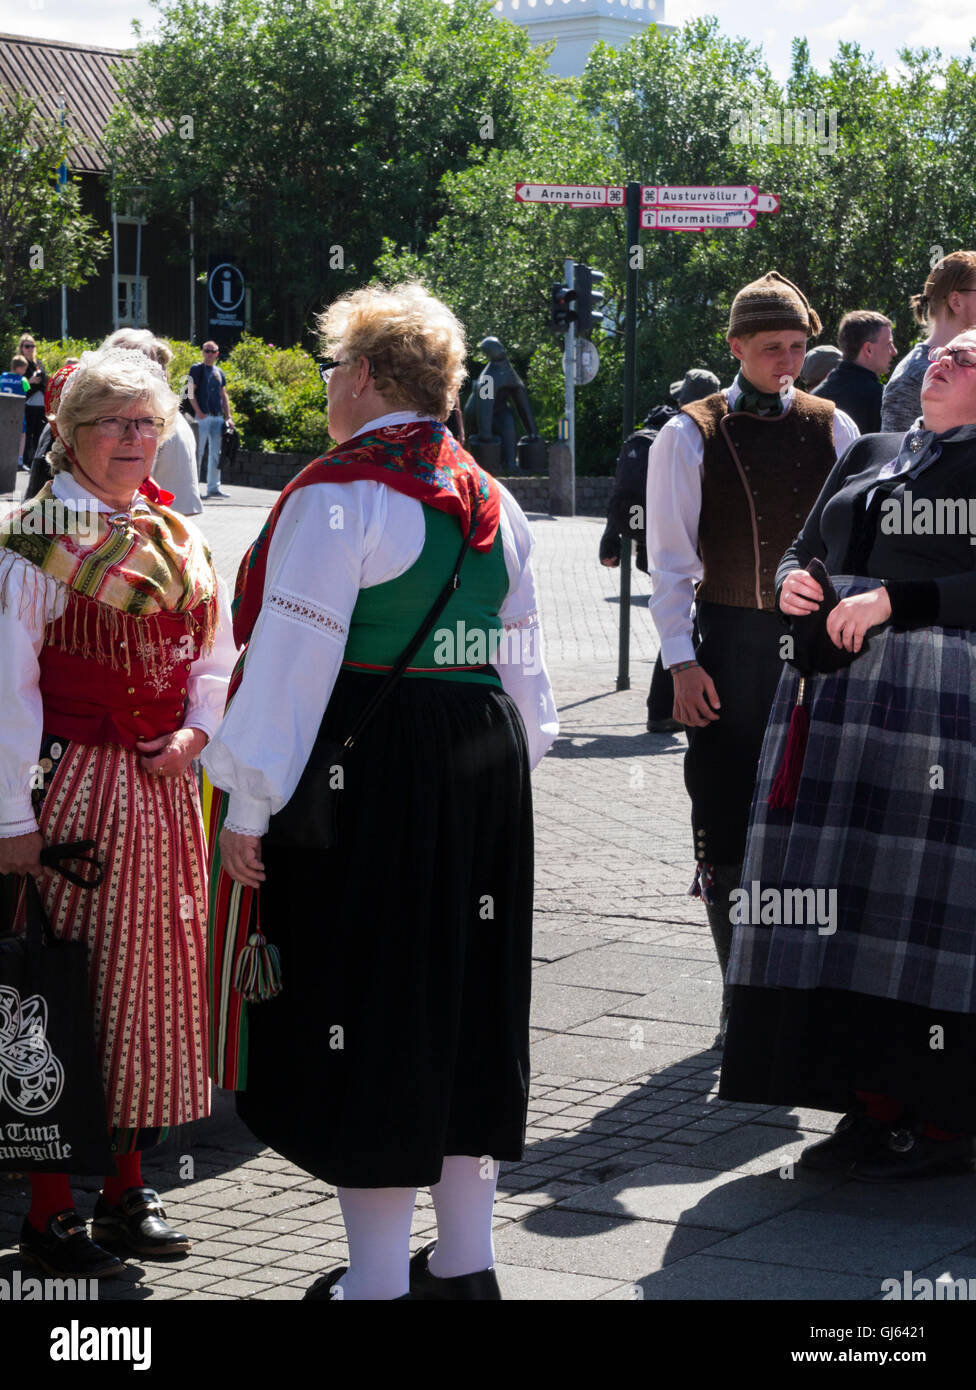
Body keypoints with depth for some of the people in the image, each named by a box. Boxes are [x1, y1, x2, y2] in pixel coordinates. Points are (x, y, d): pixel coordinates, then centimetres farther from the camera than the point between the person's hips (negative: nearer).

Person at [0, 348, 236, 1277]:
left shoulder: (176, 536, 11)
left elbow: (215, 654, 19)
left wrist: (197, 731, 0)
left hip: (162, 784, 6)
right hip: (75, 784, -6)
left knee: (155, 979, 10)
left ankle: (126, 1188, 22)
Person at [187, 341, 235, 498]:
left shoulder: (219, 372, 17)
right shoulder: (197, 369, -1)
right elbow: (191, 392, -8)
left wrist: (228, 416, 12)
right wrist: (198, 411, -19)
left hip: (217, 417, 6)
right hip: (202, 417, -6)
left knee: (215, 454, 6)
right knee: (198, 452, -5)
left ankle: (213, 487, 11)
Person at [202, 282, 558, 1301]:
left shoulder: (338, 496, -12)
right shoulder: (491, 500, 10)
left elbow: (293, 661, -16)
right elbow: (521, 656, 15)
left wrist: (246, 808, -14)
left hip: (364, 774, -7)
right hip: (482, 765, 7)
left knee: (364, 1000, 1)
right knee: (464, 994, 14)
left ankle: (378, 1278, 6)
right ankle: (463, 1261, 23)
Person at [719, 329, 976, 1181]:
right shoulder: (868, 455, 22)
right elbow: (804, 547, 26)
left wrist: (893, 599, -16)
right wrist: (794, 583, 5)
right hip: (837, 695, 6)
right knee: (843, 895, 3)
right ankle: (875, 1103, 11)